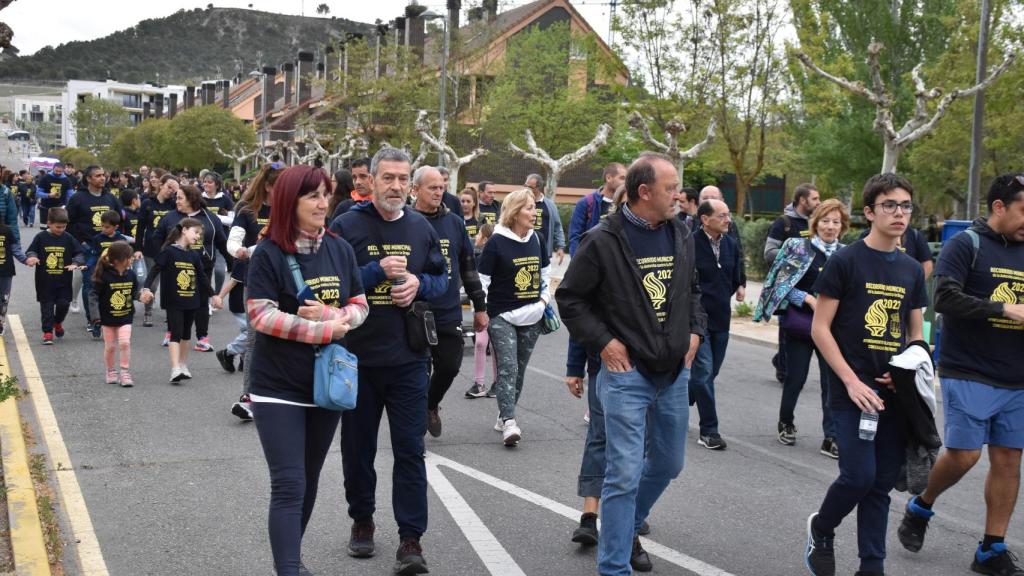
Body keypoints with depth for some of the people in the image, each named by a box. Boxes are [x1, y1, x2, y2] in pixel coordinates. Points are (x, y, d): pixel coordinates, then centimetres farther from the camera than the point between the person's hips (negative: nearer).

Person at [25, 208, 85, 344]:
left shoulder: (68, 238, 1)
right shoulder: (41, 238, -3)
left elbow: (79, 253, 5)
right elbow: (30, 251, 3)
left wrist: (75, 263, -13)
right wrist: (31, 258, -19)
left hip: (64, 281, 1)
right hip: (45, 281, -1)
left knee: (64, 304, 2)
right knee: (47, 307, 3)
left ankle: (58, 322, 32)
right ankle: (48, 332, 11)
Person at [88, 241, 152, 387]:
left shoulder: (130, 274, -4)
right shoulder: (104, 276, -17)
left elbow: (135, 291, 8)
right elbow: (94, 295, -12)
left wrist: (142, 296, -14)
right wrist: (96, 314, -17)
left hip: (125, 316, 2)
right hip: (108, 317, -2)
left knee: (125, 342, -12)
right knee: (110, 346, 7)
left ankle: (125, 373, -1)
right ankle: (111, 372, 26)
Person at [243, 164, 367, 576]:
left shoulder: (340, 250, 3)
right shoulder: (268, 254, -11)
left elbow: (360, 306, 5)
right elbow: (261, 316, -18)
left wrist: (327, 314, -17)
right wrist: (326, 330, -20)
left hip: (328, 383, 5)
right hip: (278, 387, -5)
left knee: (309, 480, 17)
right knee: (289, 485, -9)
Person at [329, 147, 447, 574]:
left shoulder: (421, 228, 6)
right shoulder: (347, 226, -5)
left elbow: (443, 279, 13)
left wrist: (419, 284, -8)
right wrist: (378, 272, -20)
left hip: (408, 358, 2)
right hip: (357, 357, -1)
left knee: (410, 450, 1)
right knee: (358, 445, 12)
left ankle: (411, 539, 5)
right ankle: (362, 520, 31)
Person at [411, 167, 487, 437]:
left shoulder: (455, 222, 7)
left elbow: (469, 267, 13)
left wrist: (479, 306, 14)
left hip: (449, 313, 3)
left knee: (449, 366, 6)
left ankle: (431, 405, 34)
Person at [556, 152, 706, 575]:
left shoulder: (681, 236, 6)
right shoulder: (603, 241, -12)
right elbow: (569, 298, -6)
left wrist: (695, 331, 9)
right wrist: (603, 341, -11)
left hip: (675, 373, 7)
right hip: (627, 373, -6)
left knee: (668, 463, 18)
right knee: (625, 474, -8)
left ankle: (628, 529, 41)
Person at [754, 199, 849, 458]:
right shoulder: (798, 247, -2)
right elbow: (783, 284, -5)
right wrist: (809, 299, -16)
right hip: (801, 323, -2)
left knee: (833, 381, -3)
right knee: (796, 378, 7)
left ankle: (831, 438, 3)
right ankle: (786, 423, 31)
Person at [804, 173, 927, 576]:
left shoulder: (912, 270, 11)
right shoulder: (845, 262, -6)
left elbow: (915, 334, 17)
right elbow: (819, 328, -7)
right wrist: (851, 381, -14)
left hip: (894, 392, 5)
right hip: (853, 390, -5)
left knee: (882, 483, 7)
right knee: (859, 475, -11)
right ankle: (821, 529, 17)